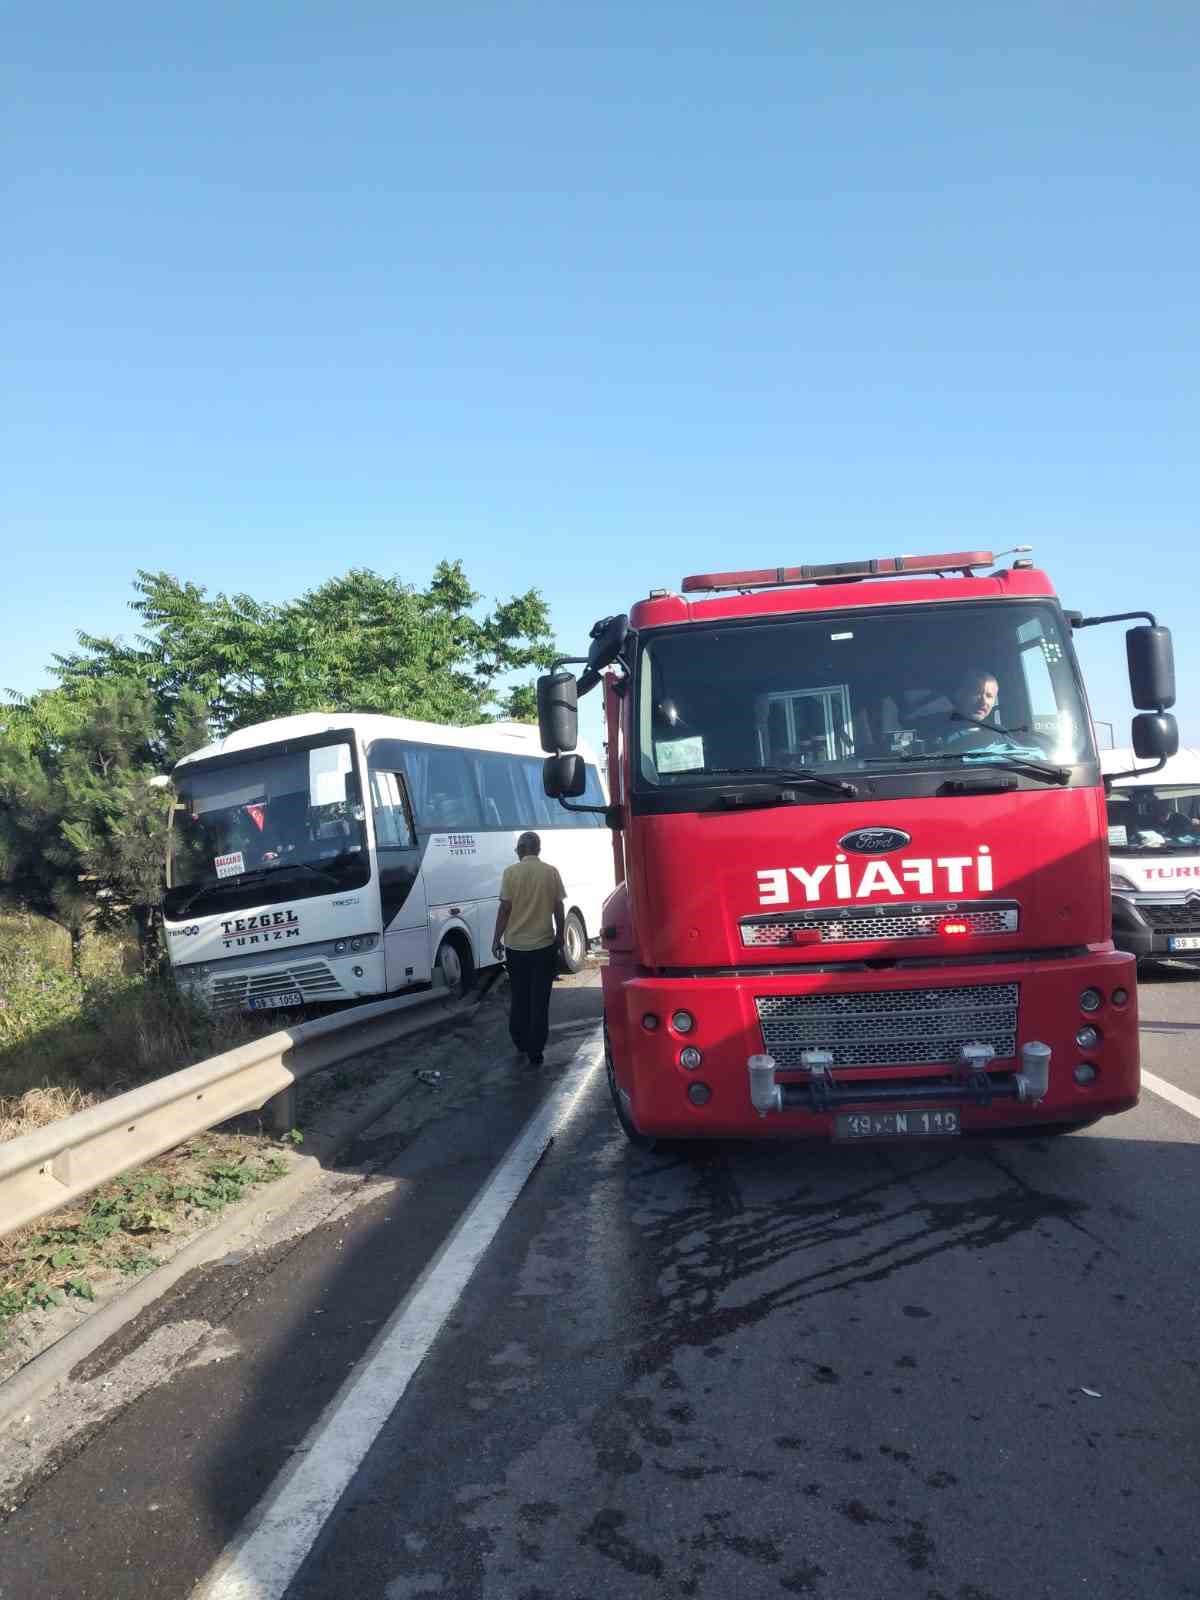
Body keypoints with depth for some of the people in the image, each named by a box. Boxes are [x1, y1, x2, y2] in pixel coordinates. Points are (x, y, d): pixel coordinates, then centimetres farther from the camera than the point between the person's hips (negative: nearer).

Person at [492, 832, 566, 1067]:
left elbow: (505, 908, -8)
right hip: (544, 944, 0)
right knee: (540, 1000, 4)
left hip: (516, 945, 0)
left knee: (519, 998, 15)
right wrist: (560, 935, 13)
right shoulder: (551, 872, -2)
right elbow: (558, 907, 1)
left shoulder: (511, 872, -6)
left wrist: (496, 939, 1)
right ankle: (535, 1052, 3)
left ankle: (520, 1044, 25)